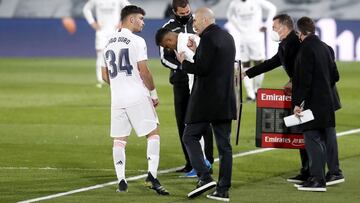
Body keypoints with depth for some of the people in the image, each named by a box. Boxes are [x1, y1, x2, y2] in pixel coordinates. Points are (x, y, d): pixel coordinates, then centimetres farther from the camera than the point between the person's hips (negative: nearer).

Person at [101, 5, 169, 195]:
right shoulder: (137, 42, -8)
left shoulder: (109, 42, 12)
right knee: (153, 134, 2)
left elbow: (105, 75, 17)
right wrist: (154, 94, 0)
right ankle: (152, 175, -11)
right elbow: (143, 72, -12)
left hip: (117, 99, 6)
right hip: (137, 97, -6)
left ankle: (121, 180, 3)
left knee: (119, 140, 9)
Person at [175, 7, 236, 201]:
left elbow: (202, 68, -19)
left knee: (190, 137, 1)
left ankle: (205, 177, -13)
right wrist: (196, 51, 15)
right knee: (224, 144, 7)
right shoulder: (227, 37, 15)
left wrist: (184, 62, -5)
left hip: (206, 101, -8)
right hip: (225, 101, 8)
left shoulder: (208, 39, -14)